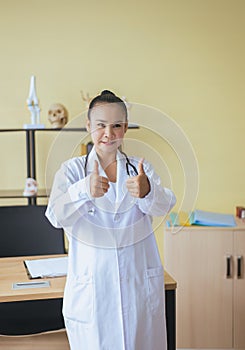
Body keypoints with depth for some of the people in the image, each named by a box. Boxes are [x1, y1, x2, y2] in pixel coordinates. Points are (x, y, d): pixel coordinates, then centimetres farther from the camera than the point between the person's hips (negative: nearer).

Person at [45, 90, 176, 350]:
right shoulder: (72, 170, 0)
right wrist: (84, 191, -36)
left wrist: (147, 192, -37)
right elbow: (56, 216, -16)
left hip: (140, 285, 2)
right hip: (90, 289, -1)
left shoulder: (141, 168, 5)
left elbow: (164, 206, -13)